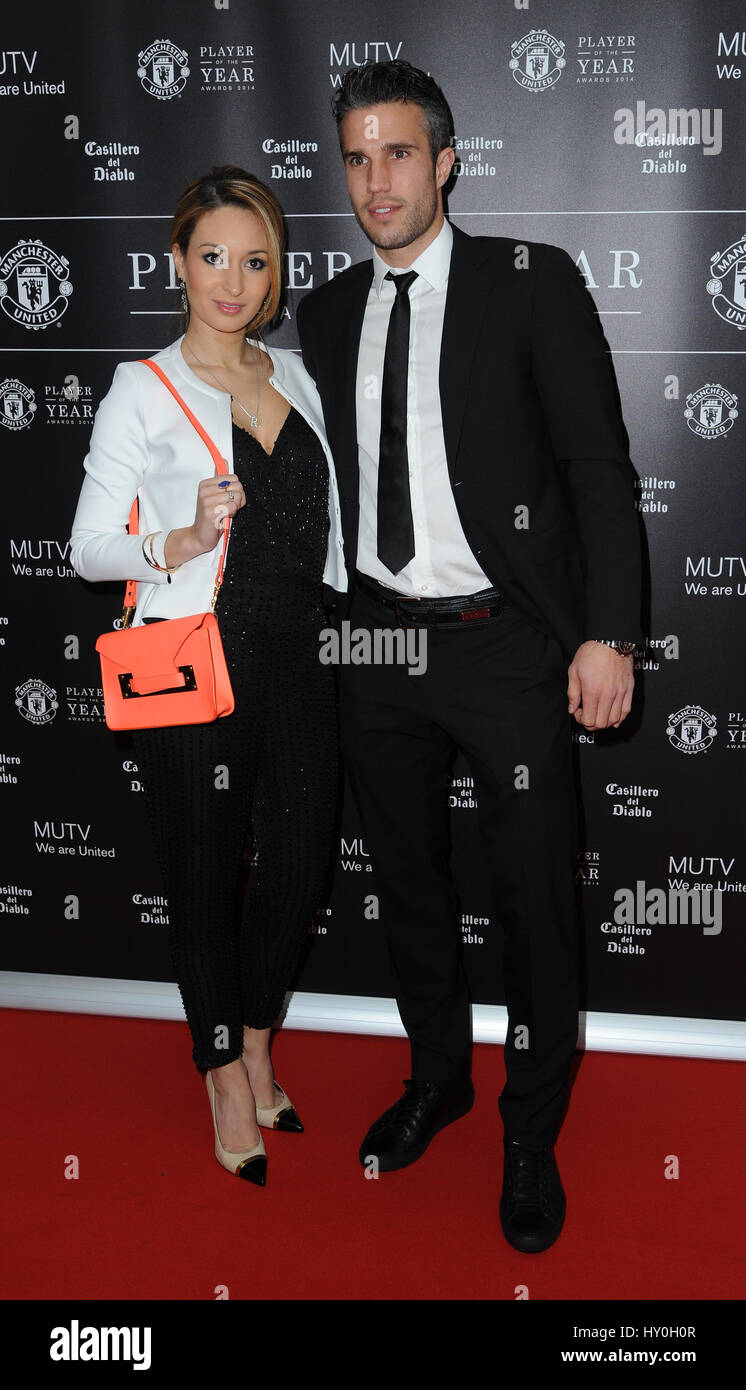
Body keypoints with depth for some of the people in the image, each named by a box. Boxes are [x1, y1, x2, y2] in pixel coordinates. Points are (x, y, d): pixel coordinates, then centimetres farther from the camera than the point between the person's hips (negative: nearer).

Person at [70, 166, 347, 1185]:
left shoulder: (294, 376, 10)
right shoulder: (142, 391, -6)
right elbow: (89, 549, -8)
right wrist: (179, 544, -24)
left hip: (296, 660, 5)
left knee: (300, 865, 10)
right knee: (208, 875, 7)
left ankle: (258, 1043, 35)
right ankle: (226, 1074, 28)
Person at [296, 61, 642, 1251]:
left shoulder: (532, 284, -4)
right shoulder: (328, 312, 9)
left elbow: (599, 467, -7)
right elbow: (328, 480, 14)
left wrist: (608, 634, -14)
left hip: (507, 644, -4)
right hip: (376, 647, 5)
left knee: (536, 904, 4)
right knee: (408, 882, 17)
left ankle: (531, 1133, 26)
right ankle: (438, 1074, 40)